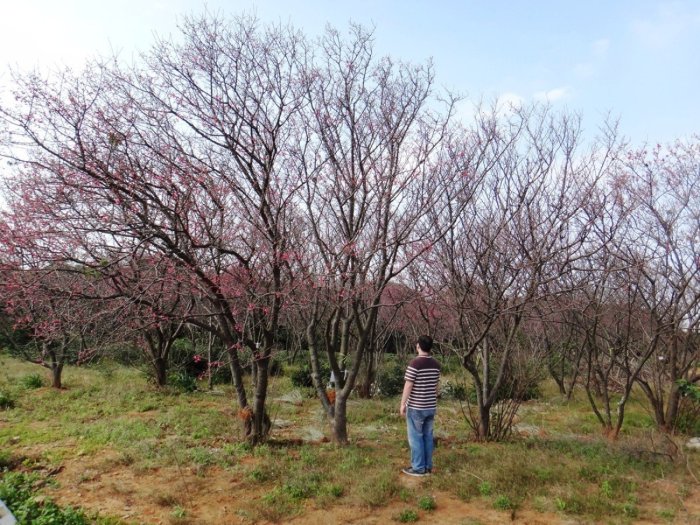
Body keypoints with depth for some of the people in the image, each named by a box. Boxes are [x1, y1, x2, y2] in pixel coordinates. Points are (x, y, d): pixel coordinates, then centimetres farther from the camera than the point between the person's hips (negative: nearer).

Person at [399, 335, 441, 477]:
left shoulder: (415, 363, -17)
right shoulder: (436, 364, 4)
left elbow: (408, 386, -16)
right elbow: (435, 385, 13)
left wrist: (402, 404, -9)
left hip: (415, 407, -6)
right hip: (431, 406, 7)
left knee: (415, 437, 3)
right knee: (428, 436, 14)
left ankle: (418, 468, 9)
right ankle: (428, 466, 20)